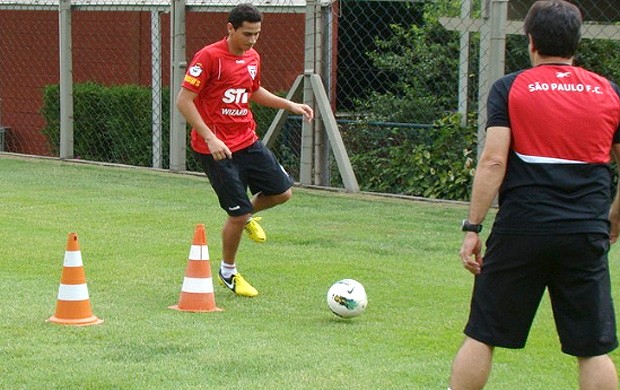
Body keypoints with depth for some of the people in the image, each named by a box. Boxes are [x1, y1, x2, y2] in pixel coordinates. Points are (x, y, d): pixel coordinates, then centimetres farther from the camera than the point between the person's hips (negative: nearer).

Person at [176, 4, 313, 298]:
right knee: (238, 214, -5)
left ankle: (248, 215, 35)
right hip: (217, 149, -7)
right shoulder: (209, 57, -16)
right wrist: (210, 138, -26)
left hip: (247, 141, 7)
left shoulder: (253, 58, 7)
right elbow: (183, 101, -18)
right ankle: (228, 273, 19)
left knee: (282, 191, 4)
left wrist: (289, 105, 15)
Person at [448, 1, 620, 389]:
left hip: (520, 231, -2)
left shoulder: (510, 88, 0)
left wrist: (473, 228, -6)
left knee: (481, 336, 8)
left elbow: (493, 161, -9)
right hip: (587, 237, 2)